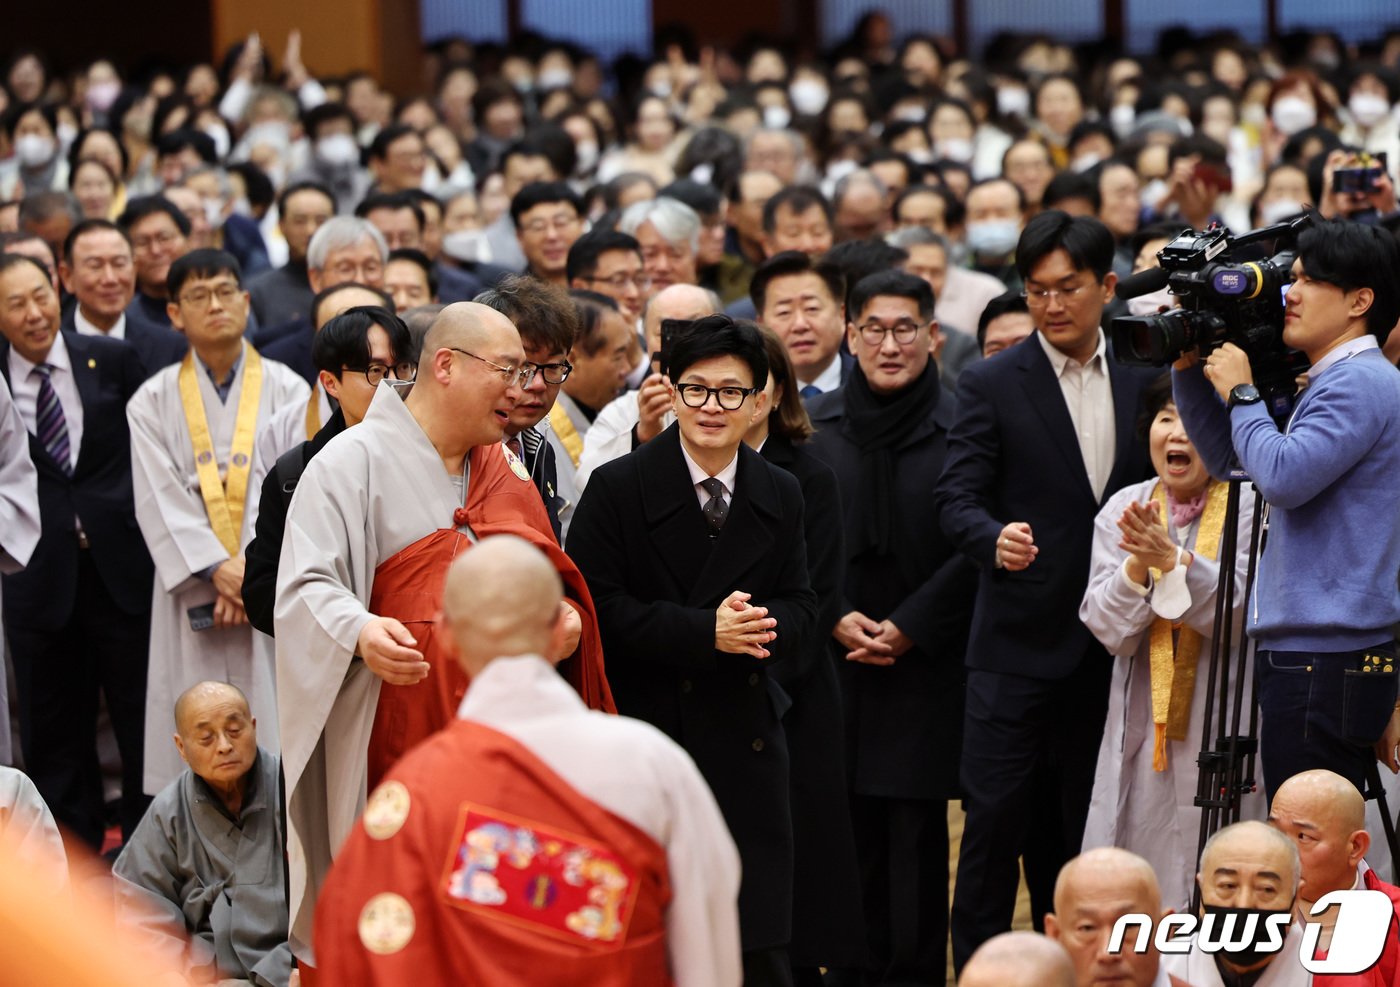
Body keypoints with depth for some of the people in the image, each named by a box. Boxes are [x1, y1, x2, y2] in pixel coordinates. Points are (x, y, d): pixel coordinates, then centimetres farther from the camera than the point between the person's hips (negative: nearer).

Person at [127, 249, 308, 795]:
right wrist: (218, 570, -14)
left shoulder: (286, 391, 7)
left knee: (274, 732, -5)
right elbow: (160, 499, -1)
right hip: (192, 598, 0)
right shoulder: (153, 402, 8)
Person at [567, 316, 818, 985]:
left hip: (745, 745, 4)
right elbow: (596, 608, -12)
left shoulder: (781, 497, 10)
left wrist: (759, 626, -16)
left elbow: (801, 611, 9)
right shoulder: (617, 488, -4)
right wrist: (706, 632, -21)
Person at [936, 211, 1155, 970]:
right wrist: (995, 538, -31)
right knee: (995, 814, -5)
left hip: (1109, 643, 3)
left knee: (1089, 823, 9)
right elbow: (956, 499, -9)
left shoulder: (1140, 384, 9)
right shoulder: (991, 386, -2)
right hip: (1018, 641, -3)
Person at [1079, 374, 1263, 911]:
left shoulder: (1249, 507, -2)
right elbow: (1109, 630, 0)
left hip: (1226, 726, -3)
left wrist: (1172, 558, -25)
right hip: (1141, 730, 3)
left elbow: (1241, 613, -13)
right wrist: (1137, 566, -18)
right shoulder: (1122, 510, 7)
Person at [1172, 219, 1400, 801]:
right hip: (1311, 657, 10)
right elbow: (1229, 460, 27)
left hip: (1323, 660, -10)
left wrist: (1240, 393, -8)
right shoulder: (1334, 382, 21)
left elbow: (1282, 477, -23)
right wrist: (1190, 369, 17)